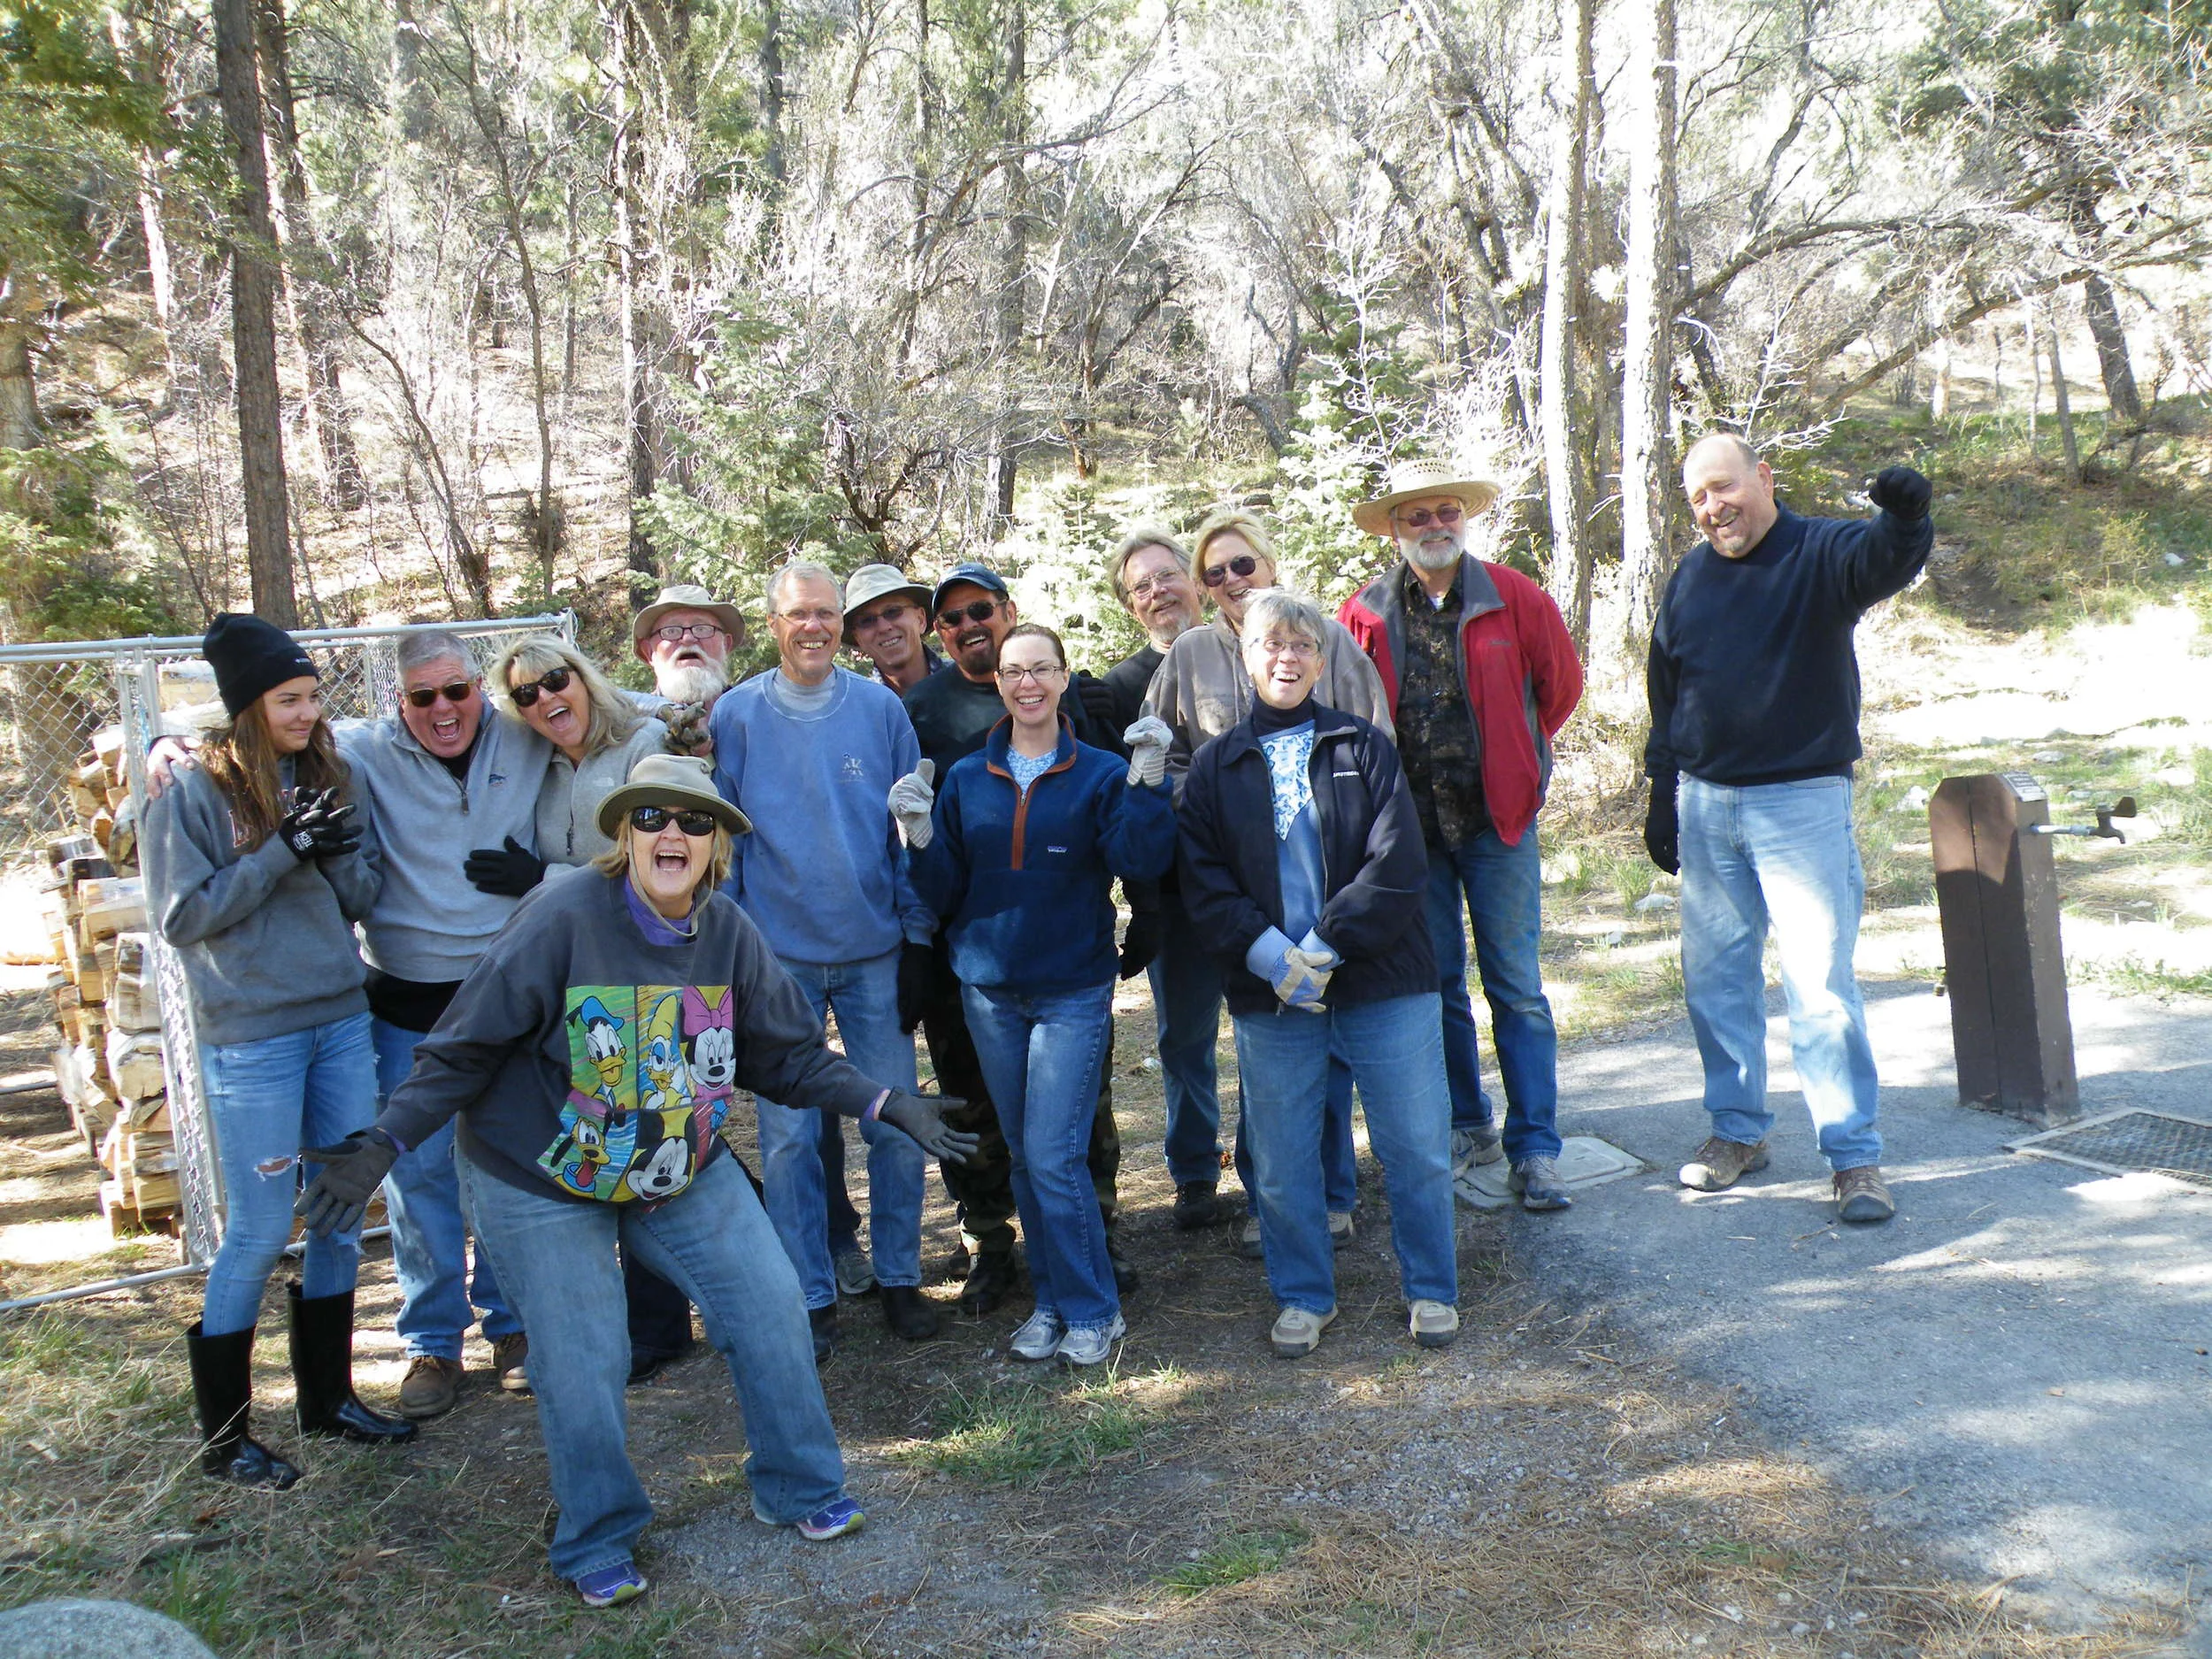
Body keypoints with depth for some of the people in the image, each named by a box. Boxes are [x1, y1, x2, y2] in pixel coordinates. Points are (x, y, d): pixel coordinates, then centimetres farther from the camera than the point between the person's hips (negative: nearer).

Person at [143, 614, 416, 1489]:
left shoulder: (325, 775, 7)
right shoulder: (193, 793, -7)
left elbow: (361, 902, 9)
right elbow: (181, 915, -10)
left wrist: (343, 857, -13)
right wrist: (283, 851, -17)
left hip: (342, 1021, 5)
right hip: (251, 1038, -5)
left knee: (344, 1216, 12)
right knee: (259, 1234, 2)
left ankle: (327, 1394, 30)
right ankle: (223, 1432, 19)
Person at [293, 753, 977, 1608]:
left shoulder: (729, 933, -7)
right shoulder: (564, 916, -23)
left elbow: (788, 1054, 1)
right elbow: (464, 1049, -18)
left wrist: (886, 1105, -7)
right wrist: (382, 1143, -26)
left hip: (687, 1170, 5)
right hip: (538, 1180, -4)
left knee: (770, 1305, 3)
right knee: (582, 1363, 1)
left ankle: (799, 1490, 26)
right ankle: (598, 1546, 28)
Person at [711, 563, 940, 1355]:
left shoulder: (882, 709, 1)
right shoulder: (736, 715, 0)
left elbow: (911, 828, 5)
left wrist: (918, 933, 3)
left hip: (875, 954, 1)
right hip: (778, 955, -1)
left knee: (895, 1124, 7)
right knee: (789, 1135, 3)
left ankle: (898, 1276, 24)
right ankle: (809, 1296, 18)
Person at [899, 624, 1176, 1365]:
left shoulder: (1100, 774, -1)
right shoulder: (965, 780, 6)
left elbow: (1141, 864, -15)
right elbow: (945, 894, 5)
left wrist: (1147, 786, -26)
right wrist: (922, 836, -12)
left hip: (1074, 990, -3)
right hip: (989, 989, 4)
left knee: (1053, 1155, -8)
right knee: (1022, 1153, 11)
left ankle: (1092, 1311, 10)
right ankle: (1053, 1299, 27)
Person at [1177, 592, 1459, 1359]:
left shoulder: (1364, 746, 4)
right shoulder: (1216, 765, 8)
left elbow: (1399, 865, -6)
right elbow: (1202, 879, 1)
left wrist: (1324, 947, -15)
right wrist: (1265, 951, -15)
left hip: (1384, 984, -1)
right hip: (1269, 996, 1)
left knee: (1416, 1148, 6)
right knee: (1280, 1162, 9)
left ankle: (1431, 1288, 27)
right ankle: (1303, 1297, 29)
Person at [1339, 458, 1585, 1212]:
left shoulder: (1515, 598, -2)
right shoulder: (1364, 614, 0)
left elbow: (1562, 684, 11)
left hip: (1497, 819, -1)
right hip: (1410, 826, 2)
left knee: (1517, 988, 0)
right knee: (1435, 986, 10)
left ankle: (1535, 1150, 8)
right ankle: (1467, 1126, 25)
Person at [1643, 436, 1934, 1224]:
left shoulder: (1821, 553, -4)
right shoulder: (1689, 578, 10)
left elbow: (1882, 561, -28)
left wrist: (1904, 521, -51)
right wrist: (1662, 797, 13)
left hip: (1801, 803, -5)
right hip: (1705, 806, 5)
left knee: (1821, 983, -7)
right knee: (1714, 978, 11)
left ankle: (1854, 1155, 2)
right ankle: (1738, 1130, 25)